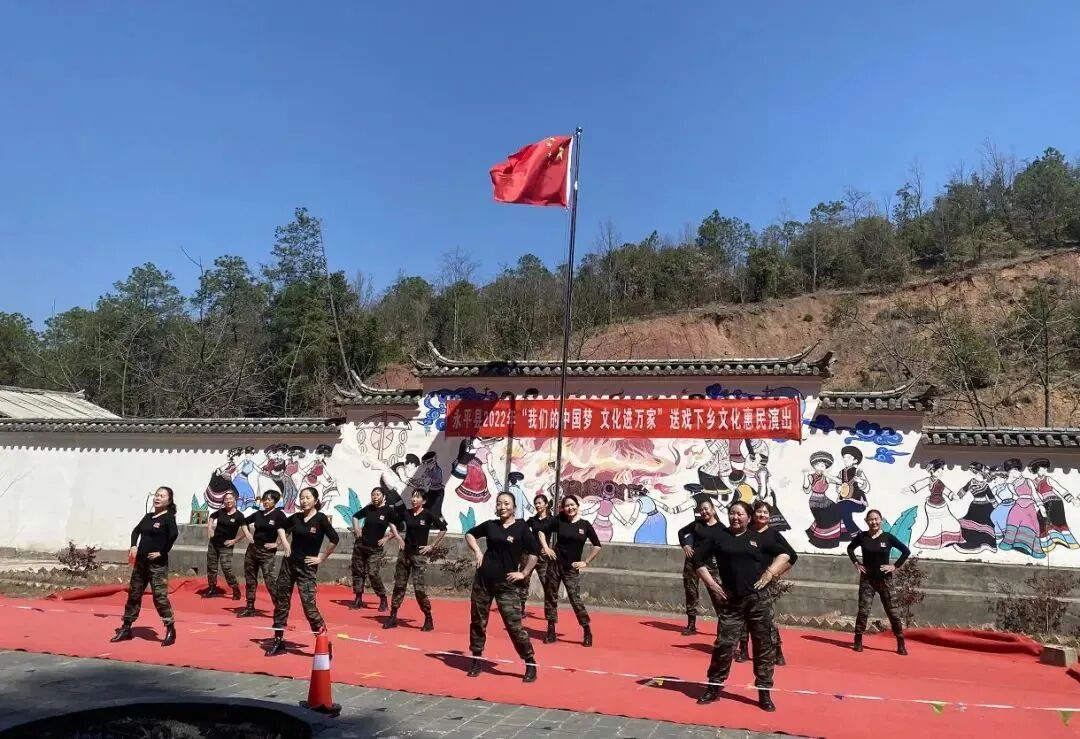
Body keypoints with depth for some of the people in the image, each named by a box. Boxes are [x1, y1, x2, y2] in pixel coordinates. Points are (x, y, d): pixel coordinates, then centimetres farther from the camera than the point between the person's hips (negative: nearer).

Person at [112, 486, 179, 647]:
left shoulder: (168, 517, -11)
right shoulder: (148, 516, 11)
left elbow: (174, 534, -28)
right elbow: (136, 530, 23)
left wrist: (162, 552, -22)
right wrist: (134, 546, 5)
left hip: (157, 564, -7)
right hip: (140, 562, 8)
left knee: (160, 596, -8)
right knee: (133, 594, 13)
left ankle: (170, 630, 0)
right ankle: (126, 629, 25)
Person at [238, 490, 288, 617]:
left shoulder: (279, 514, -9)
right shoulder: (258, 514, 8)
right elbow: (245, 522, 26)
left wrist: (277, 543, -16)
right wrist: (247, 534, 10)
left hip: (267, 552, -6)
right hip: (252, 549, 6)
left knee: (269, 581, -11)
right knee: (250, 580, 11)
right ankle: (250, 608, 22)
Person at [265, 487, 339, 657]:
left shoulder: (320, 518, -12)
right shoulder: (295, 517, 2)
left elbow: (334, 540, -17)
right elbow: (281, 528, 23)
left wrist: (321, 558, -11)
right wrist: (285, 543, 8)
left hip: (307, 568, -5)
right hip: (289, 563, 5)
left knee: (308, 605, -10)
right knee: (281, 603, 10)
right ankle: (278, 642, 23)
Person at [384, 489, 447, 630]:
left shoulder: (428, 515, -8)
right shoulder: (406, 513, 3)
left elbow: (443, 529, -8)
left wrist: (432, 546, -8)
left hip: (419, 555, -4)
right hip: (404, 553, 5)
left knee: (419, 589, -8)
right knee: (399, 586, 7)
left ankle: (429, 620, 4)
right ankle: (392, 618, 15)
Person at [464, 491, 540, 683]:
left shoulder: (521, 527, -6)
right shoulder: (490, 525, 5)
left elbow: (534, 552, -8)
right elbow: (470, 534, 19)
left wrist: (524, 574, -9)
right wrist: (477, 551, 5)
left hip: (507, 584, -4)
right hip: (483, 580, 4)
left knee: (514, 625, -6)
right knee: (477, 621, 10)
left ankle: (530, 665, 7)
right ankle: (476, 662, 26)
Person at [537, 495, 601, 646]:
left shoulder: (585, 525, -3)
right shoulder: (559, 521, 0)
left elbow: (597, 546, 1)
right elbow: (542, 531, 10)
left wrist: (586, 562, -1)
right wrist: (546, 548, -2)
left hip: (571, 569, -2)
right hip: (555, 565, 2)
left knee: (575, 600, -6)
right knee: (550, 598, 5)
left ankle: (587, 632, 6)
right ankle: (551, 631, 16)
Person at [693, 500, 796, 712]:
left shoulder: (760, 538, 3)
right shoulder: (718, 537, 3)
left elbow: (787, 554, 8)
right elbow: (698, 559, 9)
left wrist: (770, 572, -4)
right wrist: (711, 583, 3)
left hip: (759, 600, 0)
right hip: (732, 601, 0)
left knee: (763, 646, 5)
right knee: (724, 644, 0)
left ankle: (764, 693, 17)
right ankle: (714, 687, 15)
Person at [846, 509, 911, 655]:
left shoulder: (888, 537, -5)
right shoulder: (862, 537, -1)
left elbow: (906, 551, 1)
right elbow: (850, 548, 16)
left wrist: (895, 566, -4)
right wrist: (856, 563, 5)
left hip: (885, 579, -1)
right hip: (867, 579, 1)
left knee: (892, 611, 3)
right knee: (863, 611, -3)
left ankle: (901, 643, 12)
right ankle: (858, 641, 7)